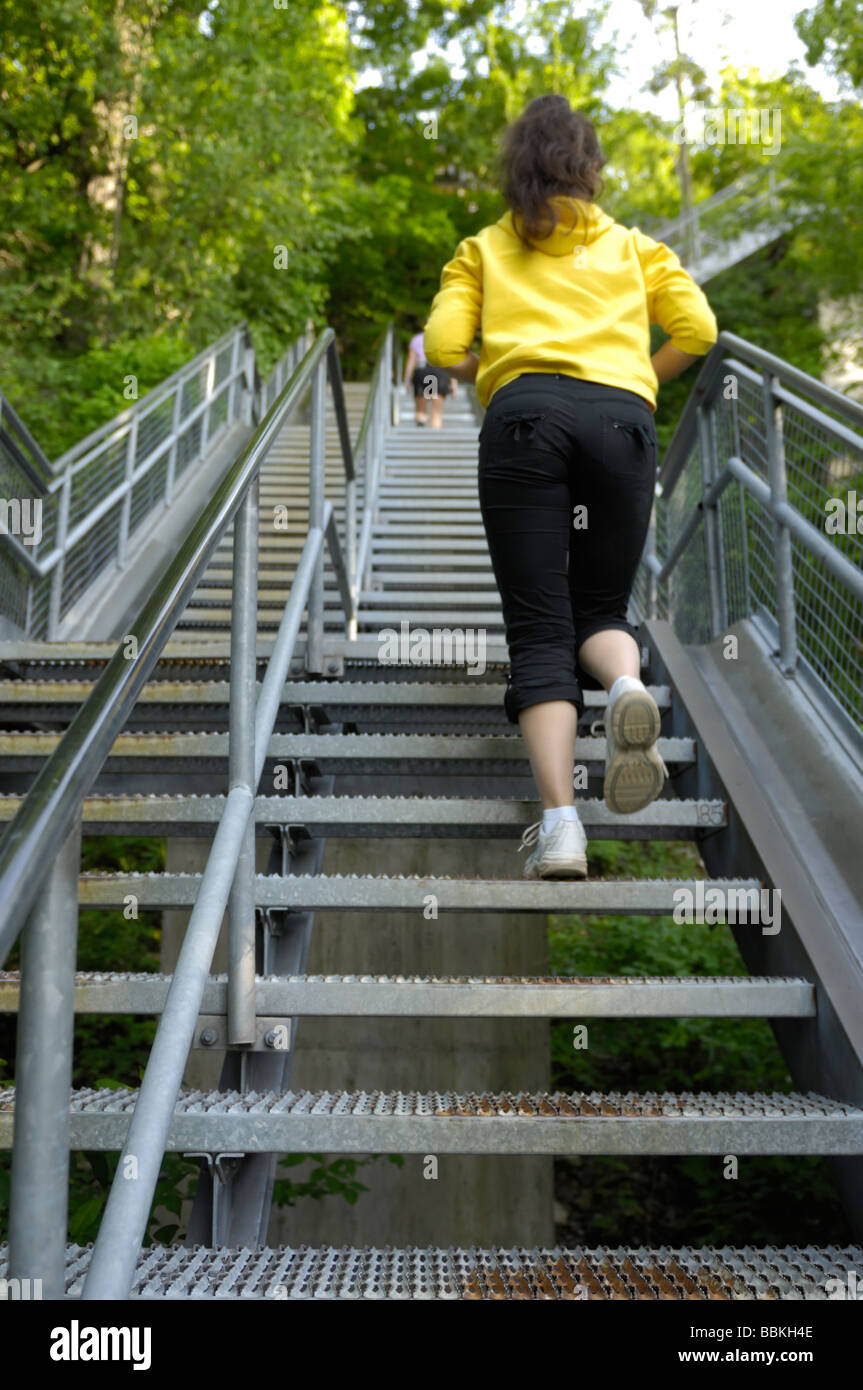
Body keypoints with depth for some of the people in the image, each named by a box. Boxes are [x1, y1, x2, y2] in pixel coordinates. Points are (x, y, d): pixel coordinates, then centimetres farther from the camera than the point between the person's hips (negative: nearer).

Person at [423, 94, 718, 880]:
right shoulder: (634, 246, 27)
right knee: (601, 608, 13)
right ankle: (629, 687, -24)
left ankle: (560, 823, -19)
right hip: (622, 422, 1)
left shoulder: (484, 249, 24)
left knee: (539, 630, -4)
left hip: (526, 416, -1)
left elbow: (443, 347, 10)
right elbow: (698, 329, 13)